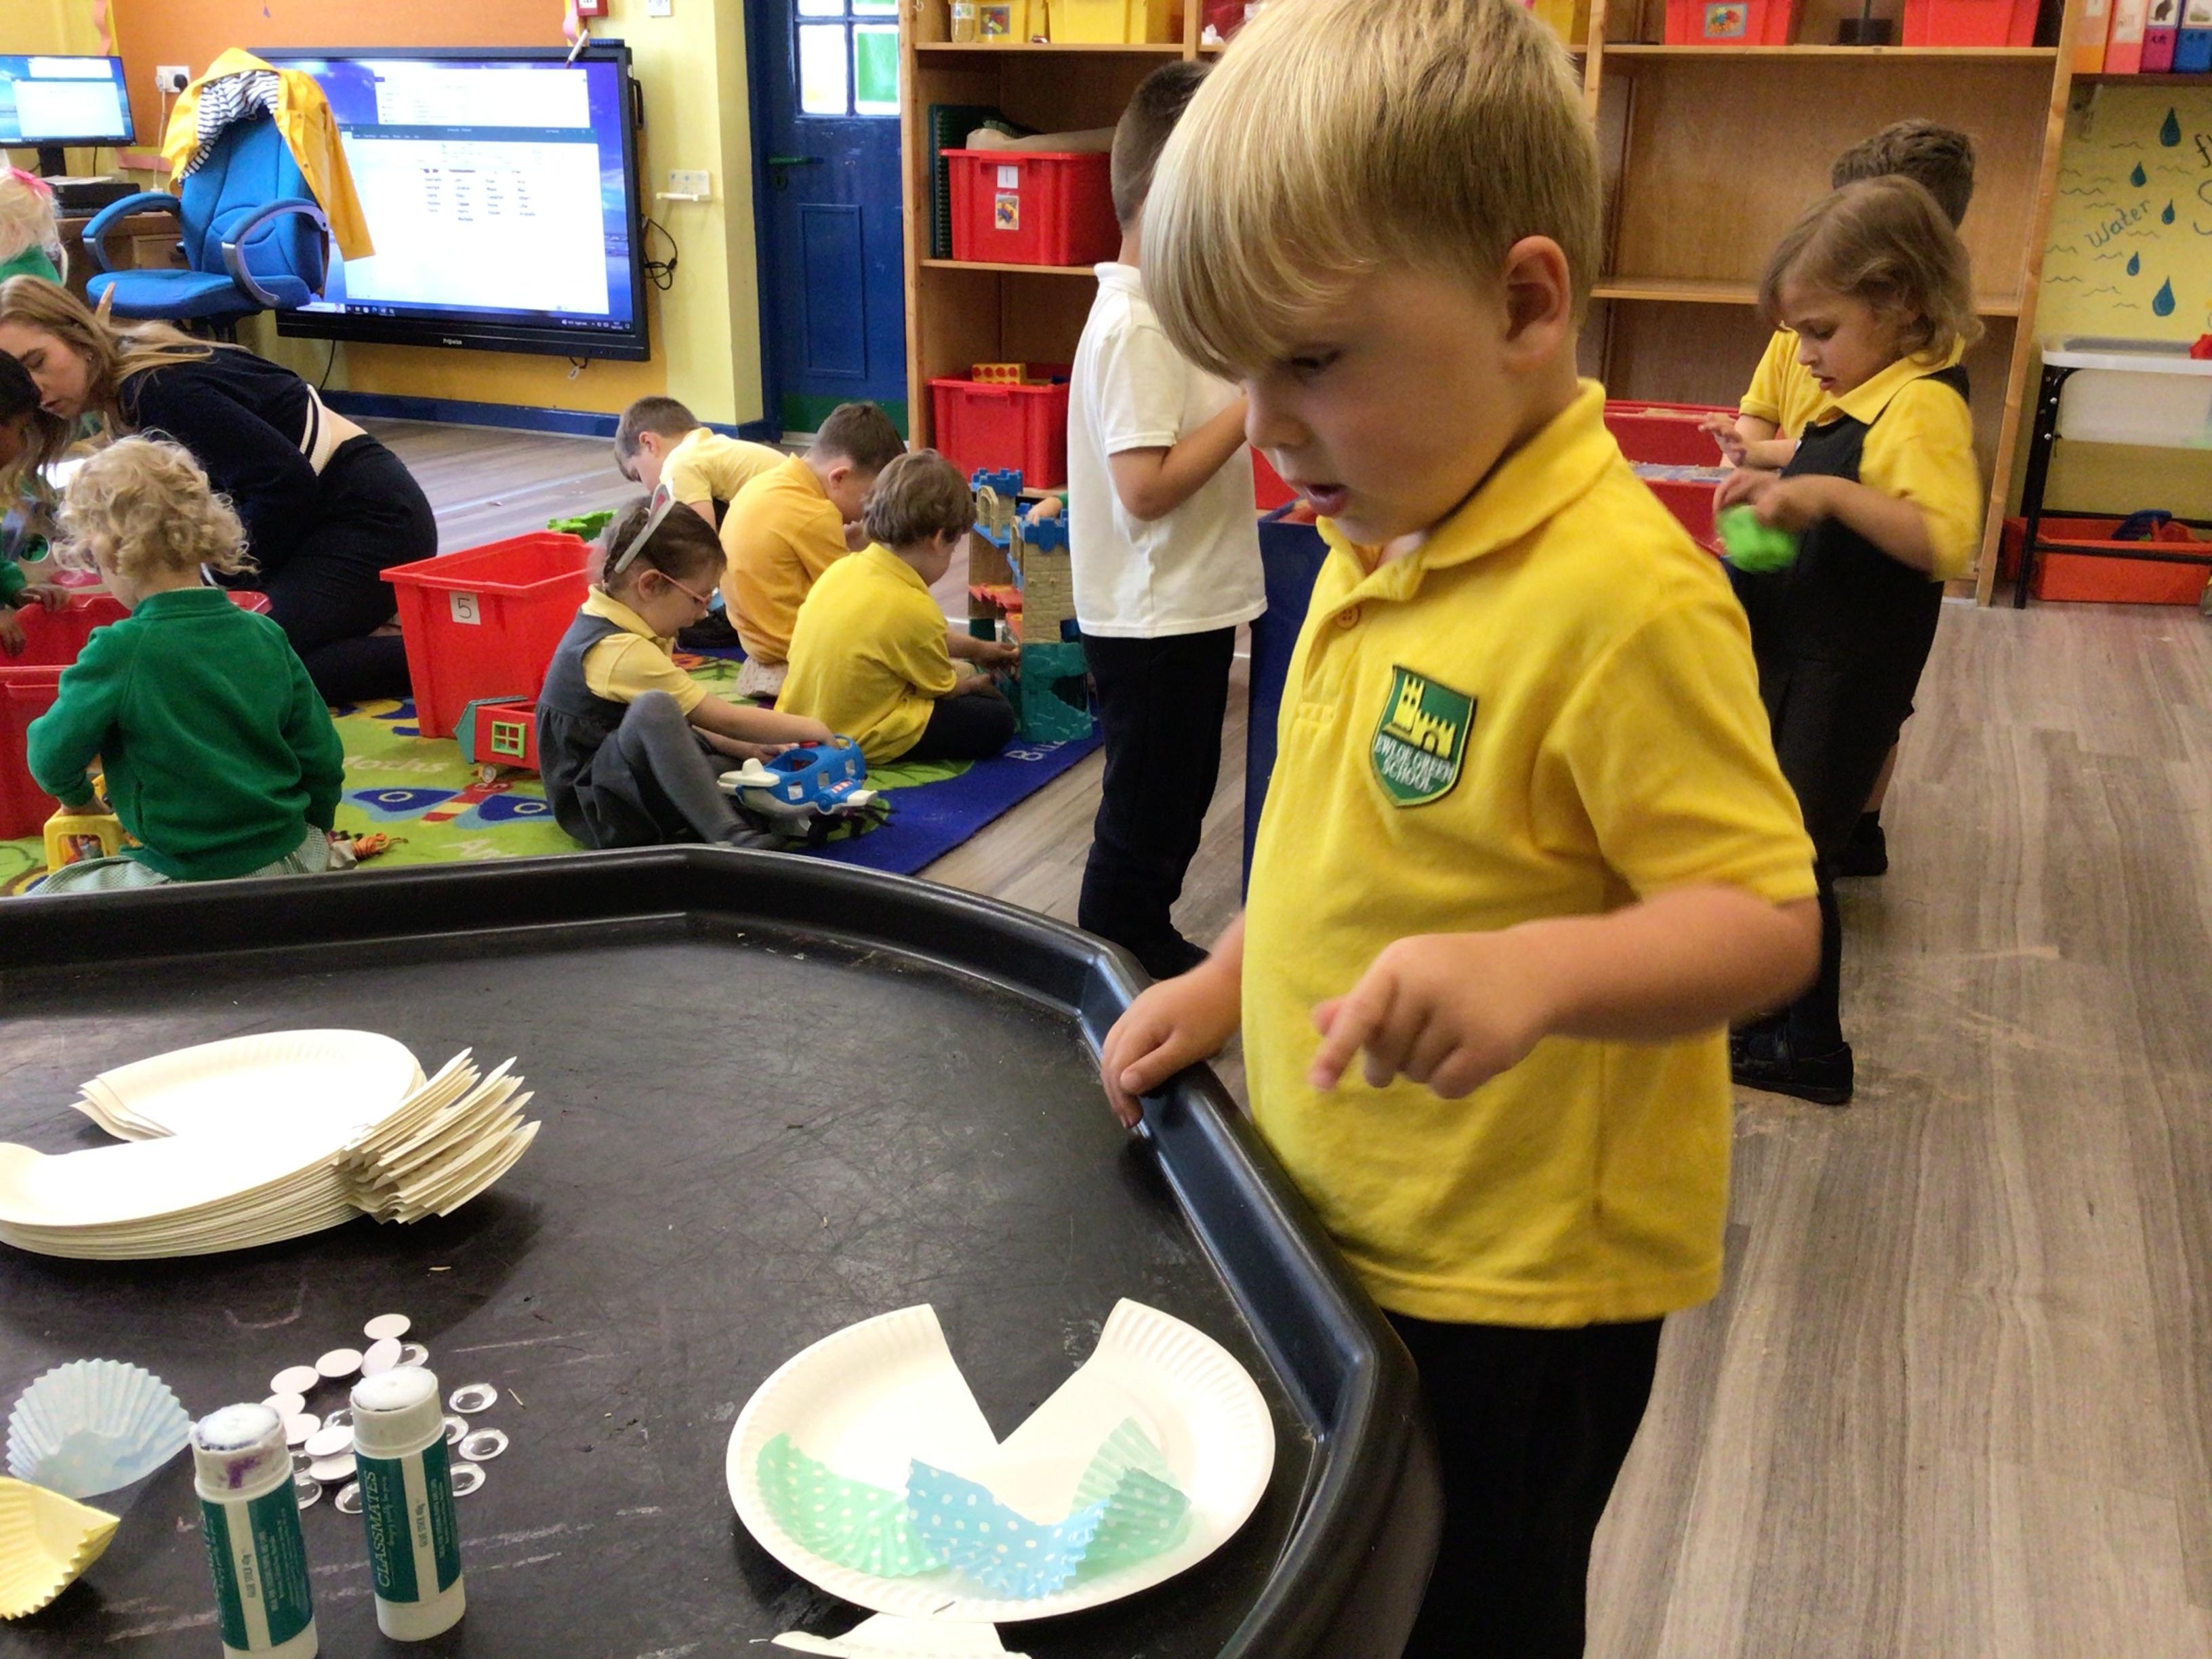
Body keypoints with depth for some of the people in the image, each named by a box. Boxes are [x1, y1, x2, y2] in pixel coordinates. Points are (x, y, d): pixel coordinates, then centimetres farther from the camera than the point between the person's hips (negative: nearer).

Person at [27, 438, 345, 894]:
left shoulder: (119, 652, -15)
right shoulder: (265, 636, -1)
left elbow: (51, 754, -5)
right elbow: (323, 757, 4)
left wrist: (76, 796, 19)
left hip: (191, 878, -6)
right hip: (293, 863, 7)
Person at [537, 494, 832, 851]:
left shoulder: (607, 625, 9)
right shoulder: (622, 651, -22)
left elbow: (684, 724, 16)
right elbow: (723, 719, -19)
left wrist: (744, 748, 6)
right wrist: (811, 730, -9)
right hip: (598, 811, -11)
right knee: (653, 708, -38)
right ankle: (731, 836, -42)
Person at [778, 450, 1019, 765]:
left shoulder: (843, 569, -2)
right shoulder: (914, 609, -26)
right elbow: (944, 689, -7)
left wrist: (977, 648, 25)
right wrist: (979, 682, 16)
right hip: (861, 742, -8)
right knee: (998, 719, -2)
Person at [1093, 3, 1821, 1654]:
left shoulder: (1620, 595, -25)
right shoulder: (1386, 544, 2)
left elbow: (1764, 921, -25)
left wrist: (1533, 972, -41)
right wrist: (1223, 987, 6)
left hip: (1509, 1291, -8)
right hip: (1343, 1236, 8)